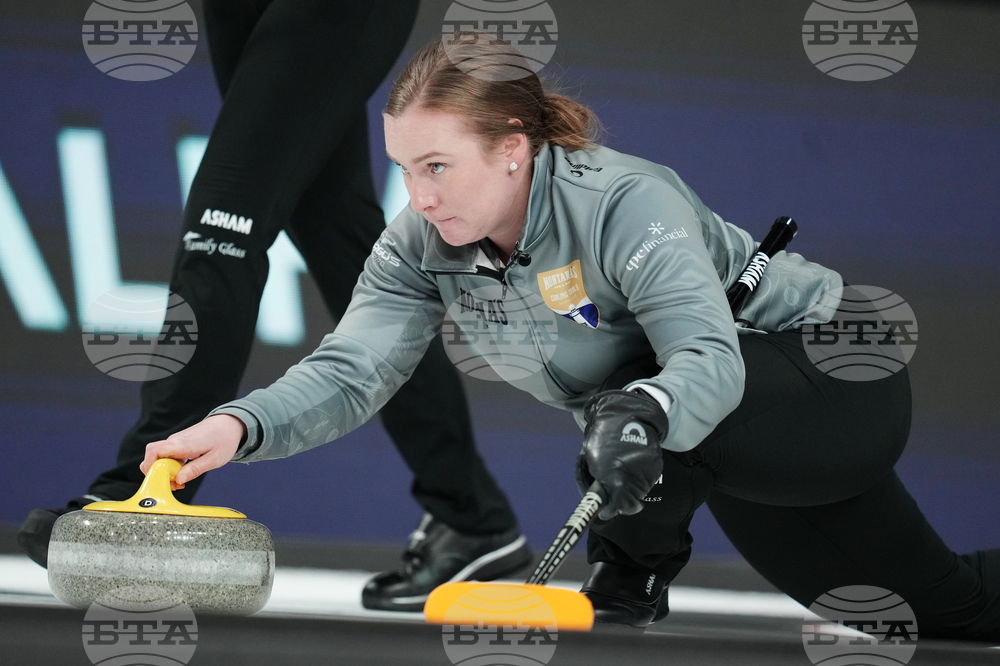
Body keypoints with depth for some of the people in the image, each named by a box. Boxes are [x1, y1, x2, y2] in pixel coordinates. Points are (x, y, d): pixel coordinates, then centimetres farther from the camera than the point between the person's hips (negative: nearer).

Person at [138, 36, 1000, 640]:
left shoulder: (627, 203, -33)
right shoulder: (420, 247, -13)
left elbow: (709, 358, -45)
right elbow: (352, 369, -24)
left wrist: (643, 415, -67)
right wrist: (241, 426, -43)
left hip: (843, 378, -7)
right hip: (724, 446, 7)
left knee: (653, 407, -38)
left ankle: (633, 587, -14)